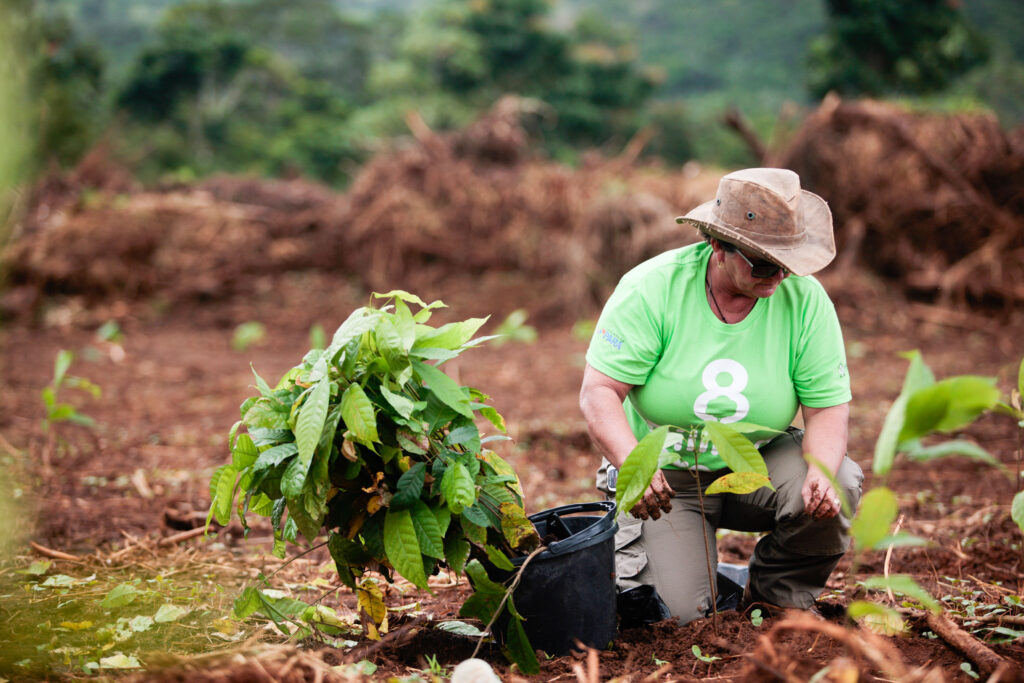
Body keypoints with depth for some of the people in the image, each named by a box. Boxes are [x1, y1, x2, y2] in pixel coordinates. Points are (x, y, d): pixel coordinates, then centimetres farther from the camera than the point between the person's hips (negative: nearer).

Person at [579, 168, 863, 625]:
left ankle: (778, 597, 3)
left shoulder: (805, 300, -12)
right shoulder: (652, 289, -19)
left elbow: (828, 408, -11)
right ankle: (629, 556, 20)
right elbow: (599, 390, -21)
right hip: (665, 475, -2)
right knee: (679, 613, -17)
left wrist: (822, 473, -33)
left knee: (839, 486, -27)